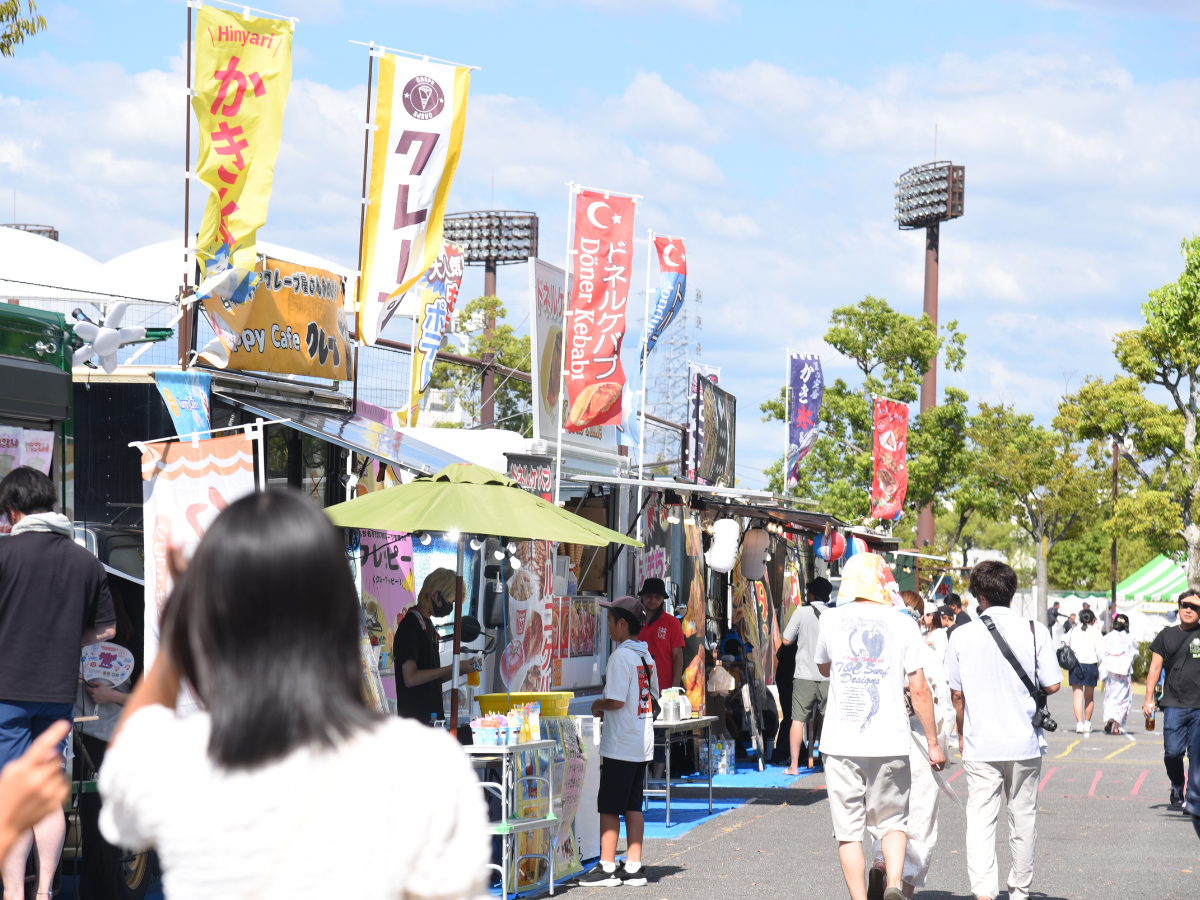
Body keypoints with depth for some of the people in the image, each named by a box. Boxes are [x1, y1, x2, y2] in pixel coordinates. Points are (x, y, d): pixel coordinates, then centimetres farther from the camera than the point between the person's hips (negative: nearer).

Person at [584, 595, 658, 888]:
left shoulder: (620, 656, -16)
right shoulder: (646, 655, 11)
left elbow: (616, 701, -22)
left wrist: (598, 705, -2)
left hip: (619, 743, -8)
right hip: (642, 743, 8)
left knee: (609, 806, -3)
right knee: (633, 806, 11)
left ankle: (608, 868, -2)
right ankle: (633, 867, 12)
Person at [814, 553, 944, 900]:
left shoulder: (831, 620, 3)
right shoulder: (903, 624, 0)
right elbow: (919, 690, 0)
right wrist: (933, 742, 7)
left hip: (841, 743, 0)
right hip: (889, 742, 0)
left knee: (848, 830, 6)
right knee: (891, 822, 13)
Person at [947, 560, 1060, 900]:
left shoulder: (962, 636, -4)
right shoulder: (1035, 632, -5)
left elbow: (956, 694, 3)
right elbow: (1052, 685, -2)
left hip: (980, 745, -1)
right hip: (1024, 743, 1)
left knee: (980, 820, -2)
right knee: (1023, 818, 14)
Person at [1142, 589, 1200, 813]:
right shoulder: (1166, 636, 12)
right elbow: (1155, 668, 12)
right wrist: (1149, 698, 6)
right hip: (1174, 704, 1)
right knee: (1172, 752, -5)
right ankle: (1177, 787, 24)